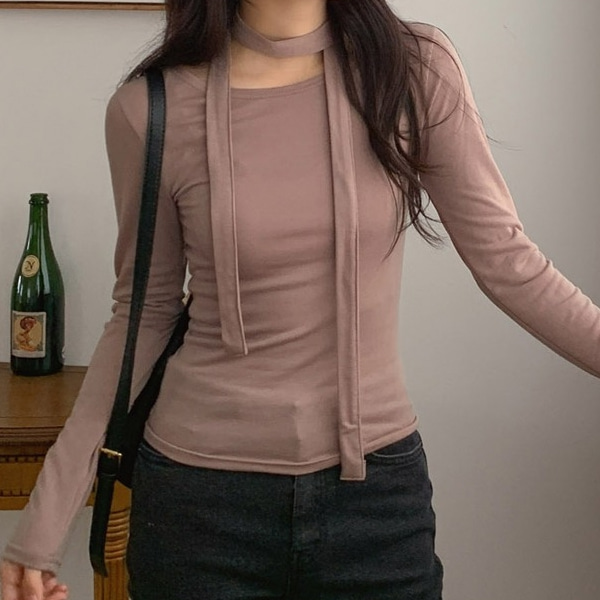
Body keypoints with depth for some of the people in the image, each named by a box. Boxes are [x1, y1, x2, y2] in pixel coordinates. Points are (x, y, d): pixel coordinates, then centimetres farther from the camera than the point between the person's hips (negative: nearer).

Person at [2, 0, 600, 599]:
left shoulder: (416, 70, -7)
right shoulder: (150, 109, -8)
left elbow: (506, 261, -2)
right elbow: (143, 317, 0)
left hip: (378, 487, 1)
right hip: (200, 499, -1)